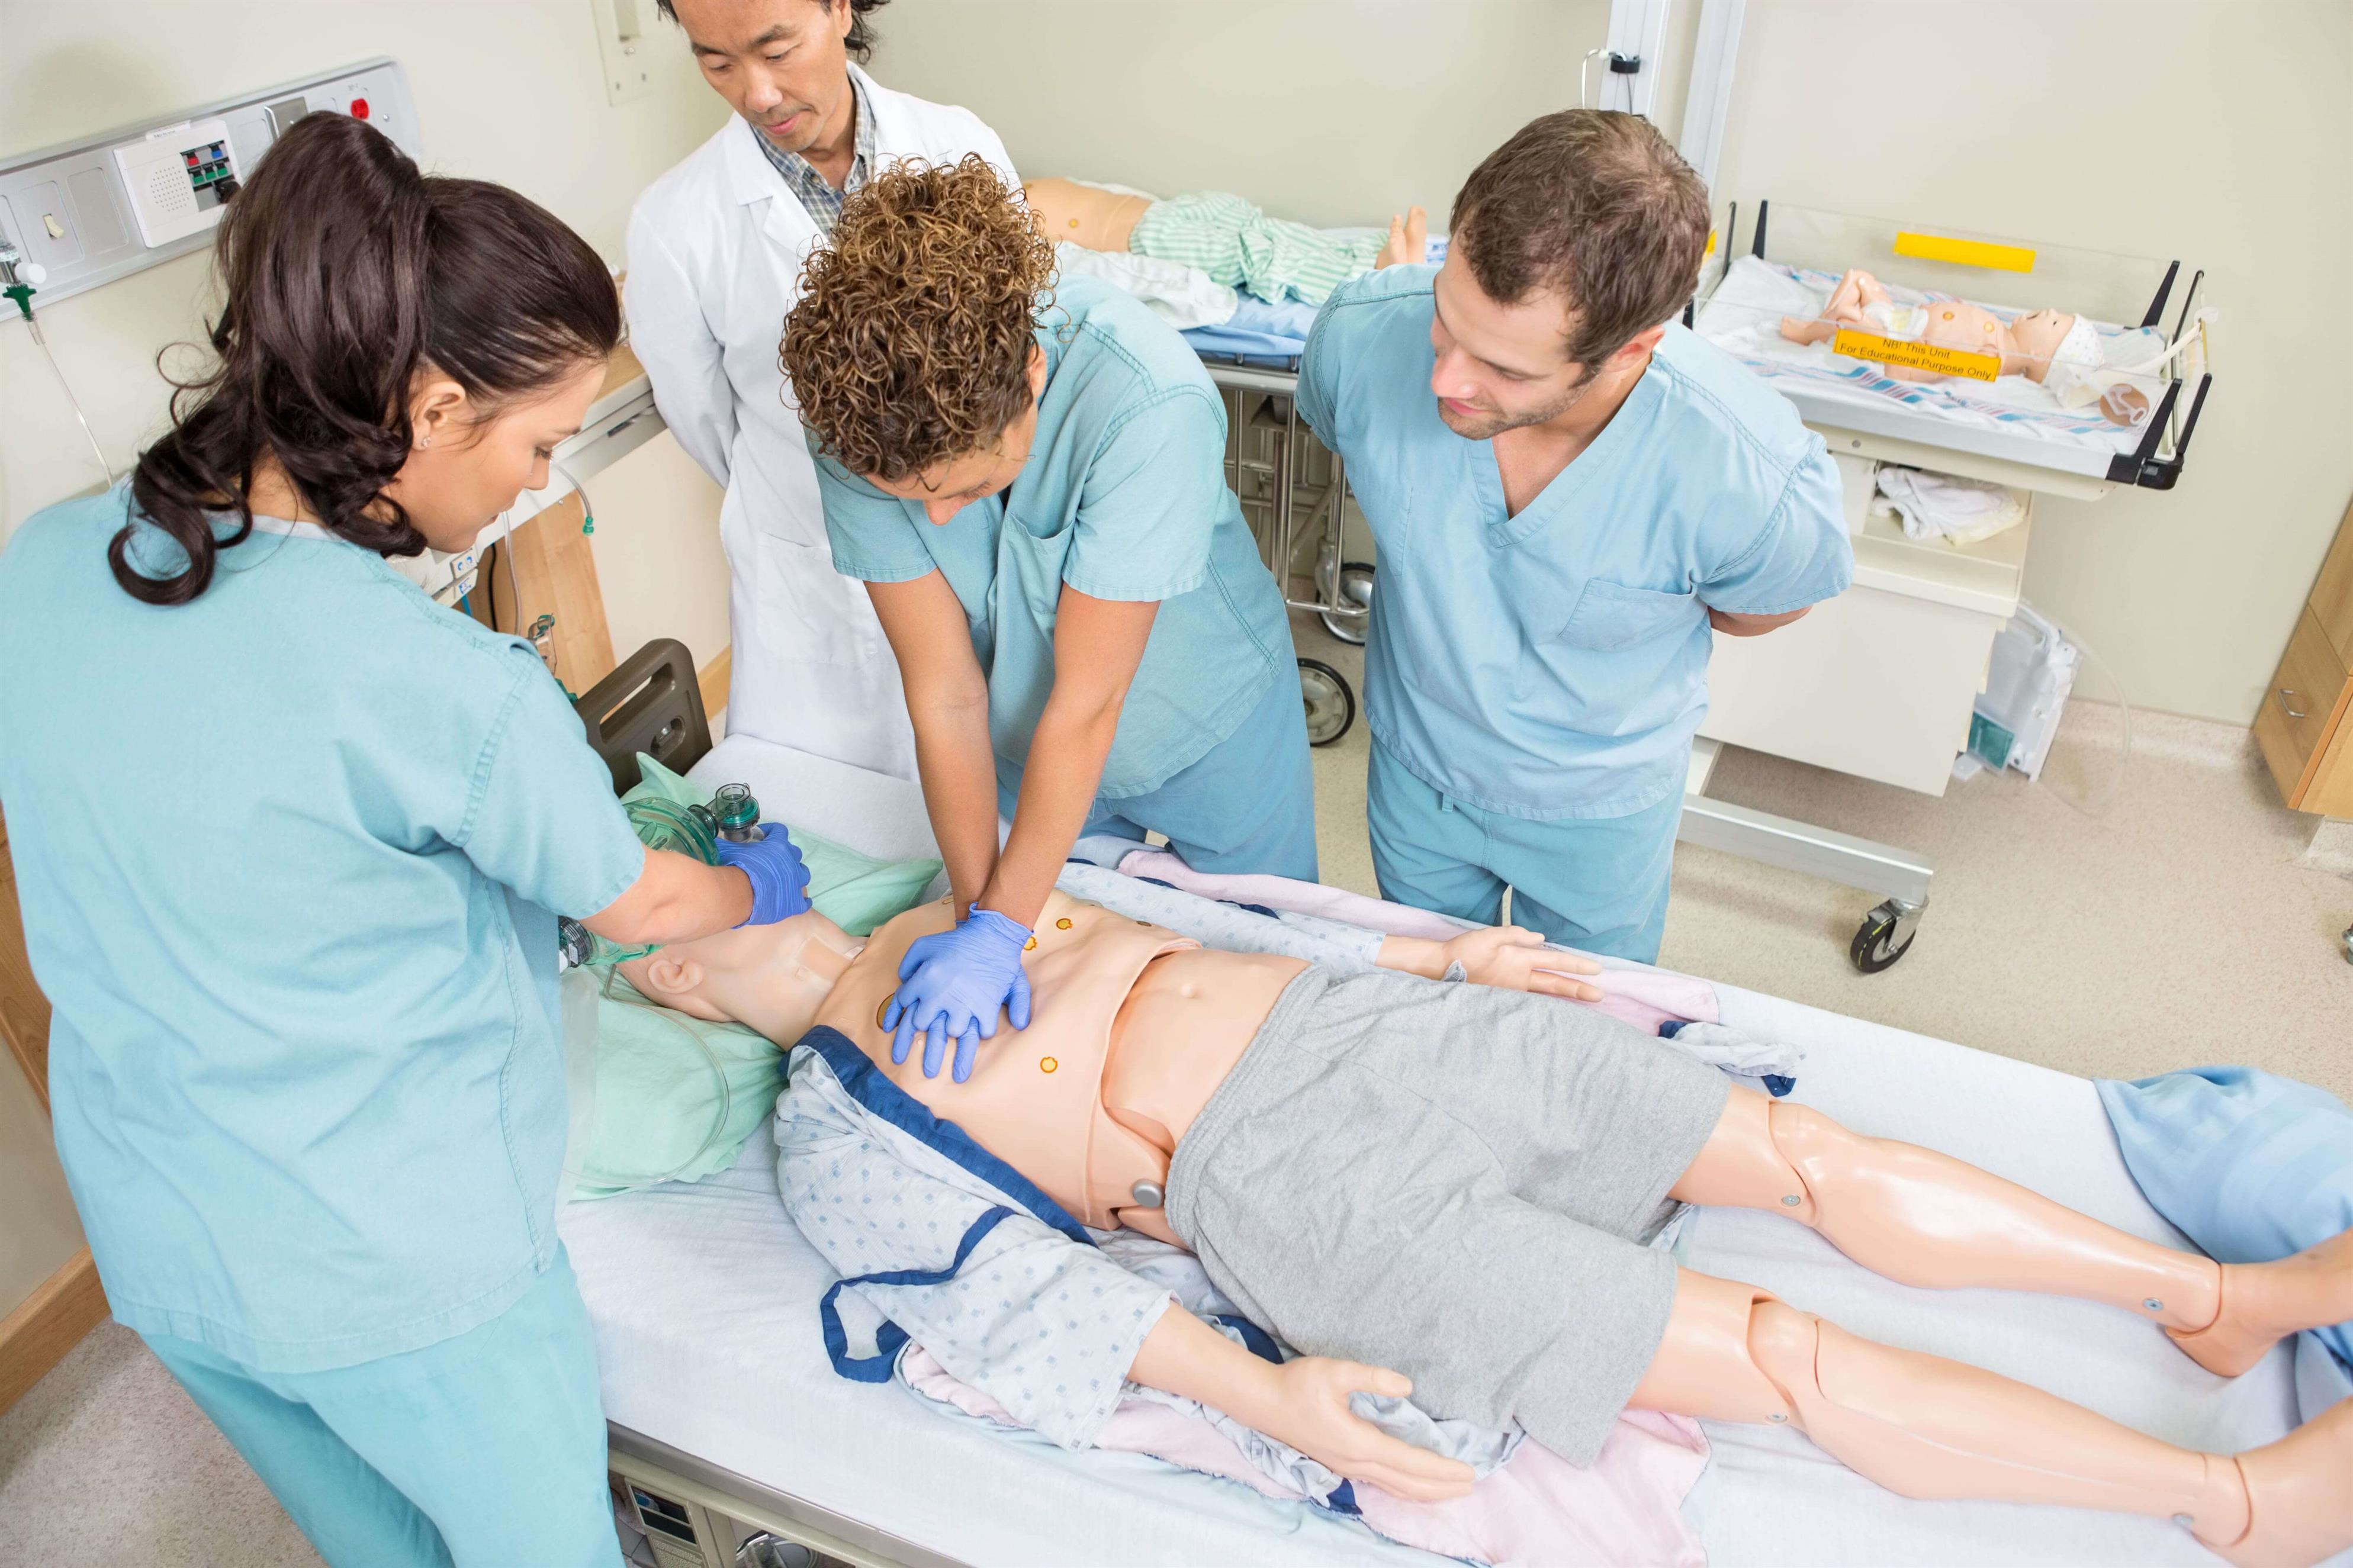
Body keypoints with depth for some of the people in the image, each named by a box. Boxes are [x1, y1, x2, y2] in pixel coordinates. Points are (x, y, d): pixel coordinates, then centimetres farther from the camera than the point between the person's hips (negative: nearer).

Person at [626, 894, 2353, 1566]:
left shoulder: (961, 898, 18)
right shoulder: (836, 1134, 1)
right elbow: (1016, 1289, -8)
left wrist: (1432, 950, 16)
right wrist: (1261, 1393, -20)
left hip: (1362, 1018, 6)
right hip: (1299, 1187, -6)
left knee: (1813, 1149, -1)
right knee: (1774, 1353, -11)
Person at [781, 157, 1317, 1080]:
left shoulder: (1147, 400, -40)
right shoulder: (855, 421, -27)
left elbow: (1086, 704, -34)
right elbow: (945, 693, -21)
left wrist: (1000, 929, -27)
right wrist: (976, 914, -21)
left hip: (1213, 728, -2)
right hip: (1029, 747, 3)